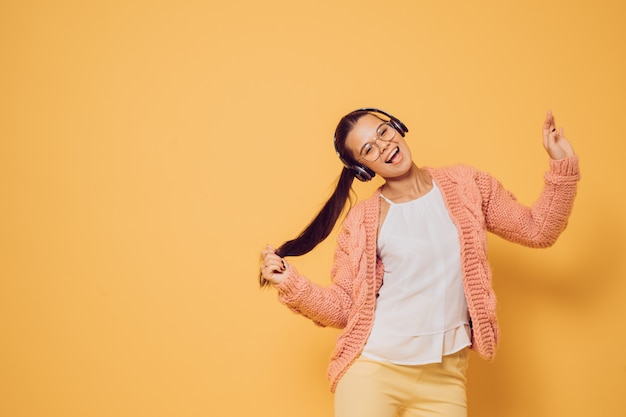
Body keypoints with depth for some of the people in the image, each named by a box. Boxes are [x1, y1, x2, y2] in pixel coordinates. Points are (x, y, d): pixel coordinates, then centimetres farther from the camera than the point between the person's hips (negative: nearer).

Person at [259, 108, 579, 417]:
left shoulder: (464, 184, 3)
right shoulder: (362, 221, -1)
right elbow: (343, 307, 1)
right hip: (371, 370, -1)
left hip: (444, 378, 2)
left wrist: (563, 166, -1)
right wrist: (290, 284, -13)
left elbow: (537, 230, 8)